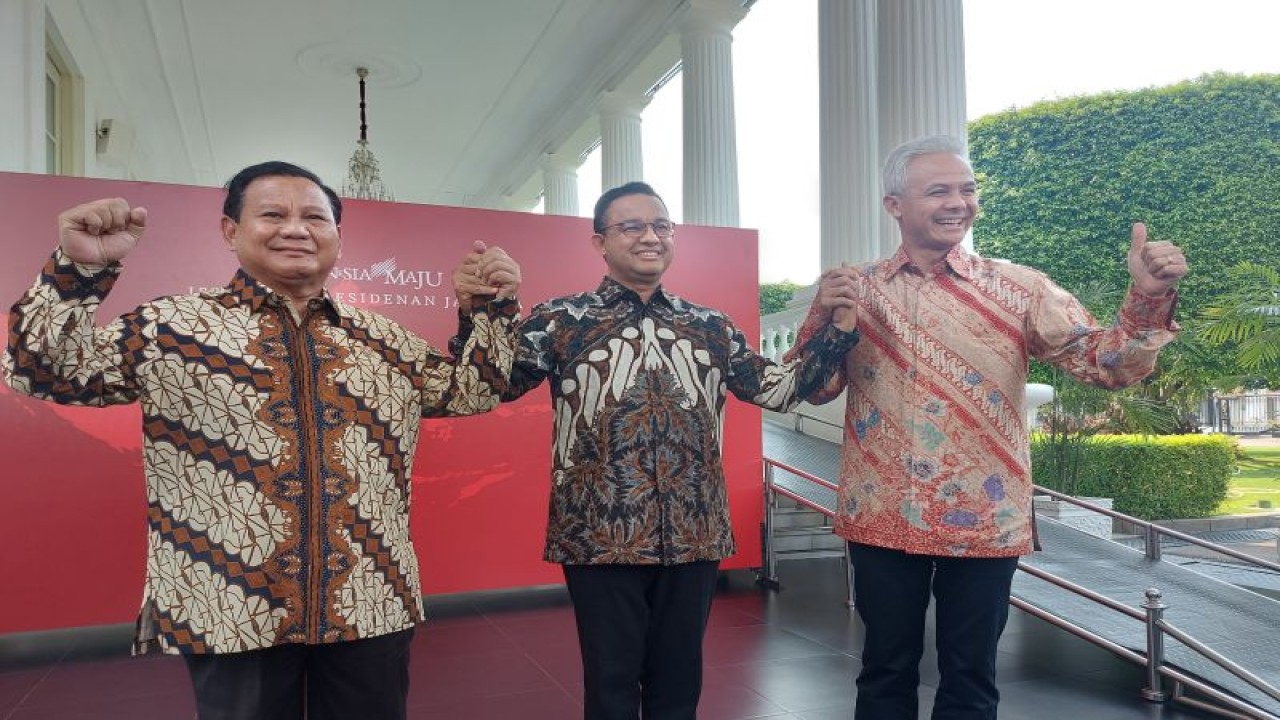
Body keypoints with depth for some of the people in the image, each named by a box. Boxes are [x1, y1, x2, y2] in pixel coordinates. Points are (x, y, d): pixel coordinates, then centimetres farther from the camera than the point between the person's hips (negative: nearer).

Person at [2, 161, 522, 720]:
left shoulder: (383, 339, 9)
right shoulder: (171, 328, 0)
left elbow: (469, 391, 16)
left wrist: (491, 307, 4)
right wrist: (78, 269, -17)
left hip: (373, 607, 3)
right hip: (229, 613, -3)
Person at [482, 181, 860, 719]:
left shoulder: (710, 327, 9)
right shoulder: (561, 320, -1)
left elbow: (777, 388, 13)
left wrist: (835, 332, 3)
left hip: (693, 536, 3)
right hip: (601, 537, -3)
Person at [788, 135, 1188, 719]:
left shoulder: (1018, 288, -2)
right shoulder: (856, 289, 1)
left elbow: (1104, 362, -9)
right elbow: (815, 389, 3)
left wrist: (1148, 298, -27)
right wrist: (825, 314, -14)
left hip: (983, 521, 0)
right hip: (882, 520, 1)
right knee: (885, 671, 17)